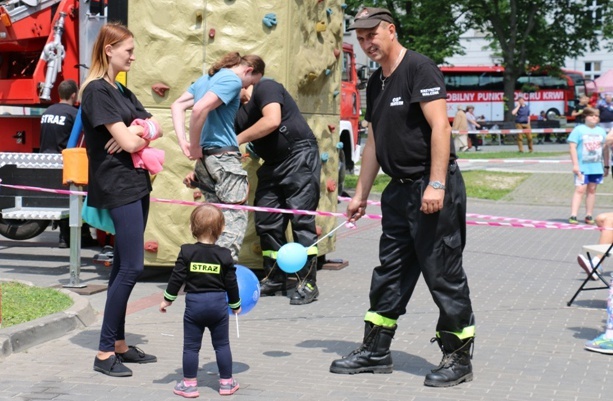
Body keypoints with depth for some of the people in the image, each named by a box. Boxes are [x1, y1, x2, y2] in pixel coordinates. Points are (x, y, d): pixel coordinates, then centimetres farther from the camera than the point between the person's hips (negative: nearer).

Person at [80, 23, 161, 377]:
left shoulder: (122, 91, 16)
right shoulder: (97, 91, -12)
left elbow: (155, 125, 10)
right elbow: (127, 142, -18)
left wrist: (137, 132, -10)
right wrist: (144, 134, 3)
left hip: (135, 183, 9)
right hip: (117, 186, -9)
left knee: (124, 265, 11)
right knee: (132, 266, -12)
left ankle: (119, 343, 18)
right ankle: (104, 353, -6)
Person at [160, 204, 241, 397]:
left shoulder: (187, 252, -7)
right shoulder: (224, 255, -4)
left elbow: (177, 278, -6)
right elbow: (231, 283, 2)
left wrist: (167, 299, 6)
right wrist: (235, 304, 16)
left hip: (194, 304, -1)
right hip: (218, 304, 1)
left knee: (191, 346, 7)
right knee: (222, 345, 12)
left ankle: (189, 383, 10)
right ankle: (226, 382, 17)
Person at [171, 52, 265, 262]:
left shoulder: (207, 78, 18)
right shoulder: (232, 80, -11)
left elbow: (177, 106, 18)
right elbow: (200, 109, -24)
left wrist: (184, 142, 8)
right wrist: (194, 146, -13)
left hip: (206, 158, 9)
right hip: (224, 157, -9)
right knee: (235, 218, -5)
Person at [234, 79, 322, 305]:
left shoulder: (265, 88, -12)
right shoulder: (236, 112, 11)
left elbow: (272, 120, -28)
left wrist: (238, 140, -18)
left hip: (300, 158, -9)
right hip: (273, 165, 9)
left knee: (301, 219, -11)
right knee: (266, 222, 7)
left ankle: (308, 284, -9)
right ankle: (274, 279, 18)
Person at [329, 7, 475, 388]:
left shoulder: (419, 68, -11)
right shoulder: (376, 84, 15)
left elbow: (440, 127, -18)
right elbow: (374, 142, 20)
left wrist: (436, 185, -24)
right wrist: (360, 195, 19)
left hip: (433, 188, -9)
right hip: (400, 189, 9)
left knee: (443, 273, -3)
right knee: (390, 272, 13)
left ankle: (459, 357, 7)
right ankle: (376, 351, 22)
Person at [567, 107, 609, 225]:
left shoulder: (601, 131, 11)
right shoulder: (579, 130, -3)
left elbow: (605, 149, 16)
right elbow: (573, 147, -7)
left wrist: (606, 166, 14)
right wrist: (575, 164, -14)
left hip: (597, 167, 5)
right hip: (582, 166, -5)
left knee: (592, 190, 8)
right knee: (580, 190, -10)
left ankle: (589, 216, 14)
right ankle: (573, 216, -13)